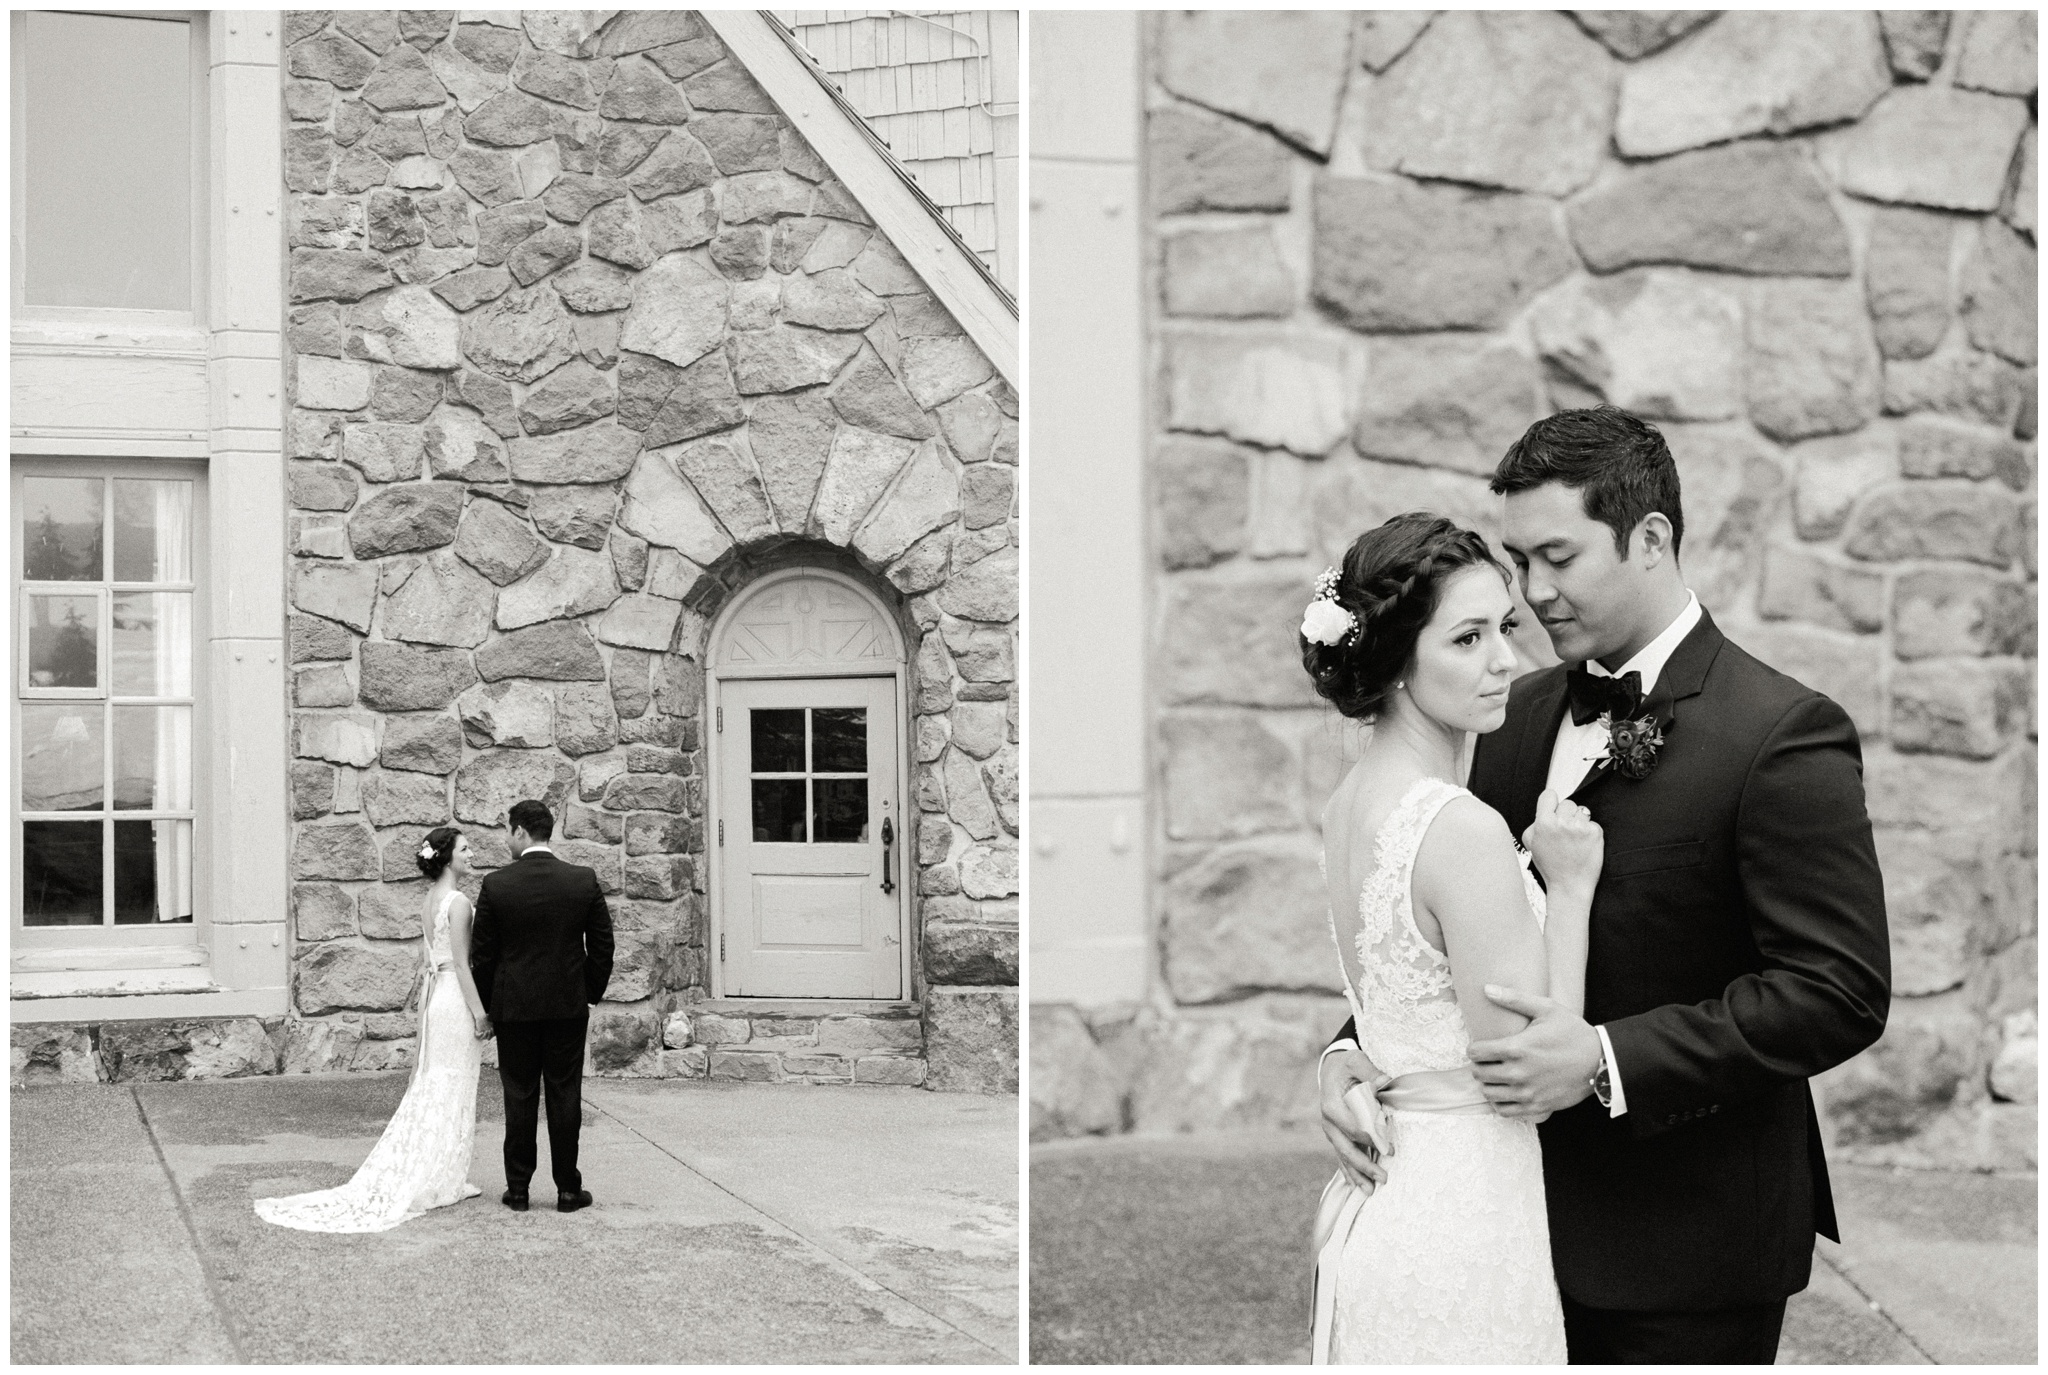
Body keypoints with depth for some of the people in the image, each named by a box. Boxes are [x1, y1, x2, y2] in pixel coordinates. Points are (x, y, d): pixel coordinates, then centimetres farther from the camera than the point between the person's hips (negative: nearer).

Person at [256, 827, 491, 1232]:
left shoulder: (431, 899, 11)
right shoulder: (458, 902, -16)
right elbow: (462, 963, -18)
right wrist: (479, 1013, -16)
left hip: (434, 996, 9)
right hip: (456, 999, -9)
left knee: (430, 1088, 13)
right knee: (451, 1091, -1)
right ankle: (441, 1182, 5)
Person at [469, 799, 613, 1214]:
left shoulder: (496, 884, -8)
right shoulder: (584, 881, -4)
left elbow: (482, 953, -2)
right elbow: (602, 945, 1)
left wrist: (486, 1005, 10)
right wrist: (592, 993, 14)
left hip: (514, 1007, -1)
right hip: (568, 1005, 1)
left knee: (519, 1098, 6)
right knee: (565, 1096, 6)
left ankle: (517, 1188, 11)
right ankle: (568, 1188, 9)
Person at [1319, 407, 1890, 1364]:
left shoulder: (1785, 736, -14)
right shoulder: (1521, 717, 7)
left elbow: (1841, 990, -19)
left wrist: (1607, 1059, -25)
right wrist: (1356, 1047, -7)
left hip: (1689, 1249, -6)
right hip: (1537, 1215, 6)